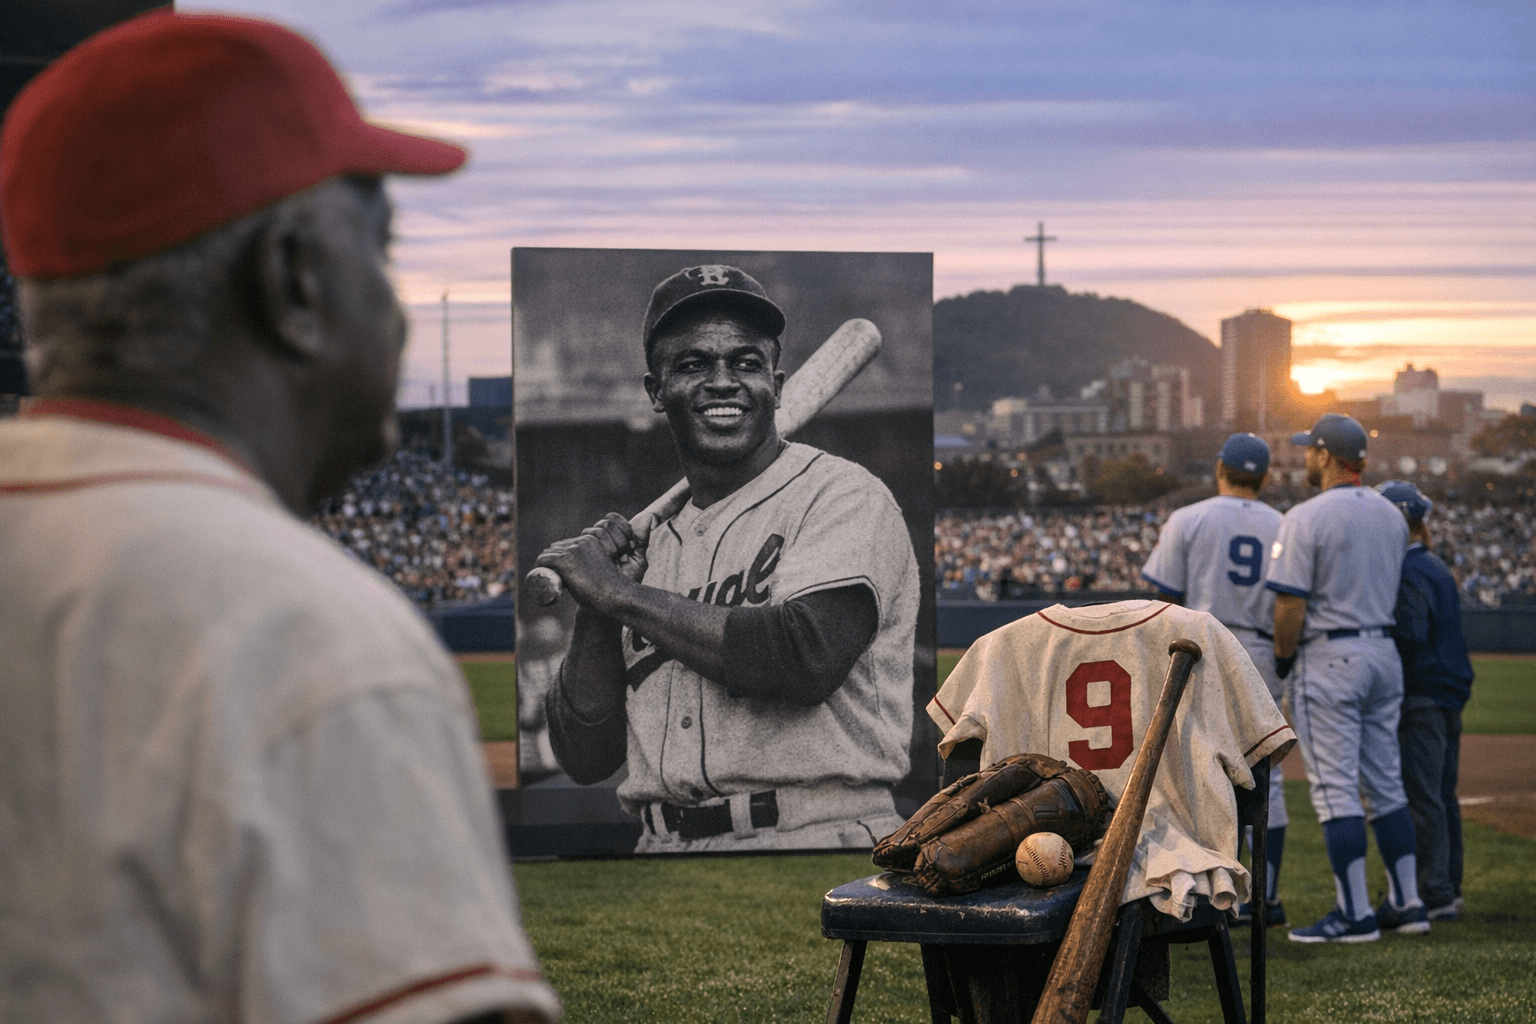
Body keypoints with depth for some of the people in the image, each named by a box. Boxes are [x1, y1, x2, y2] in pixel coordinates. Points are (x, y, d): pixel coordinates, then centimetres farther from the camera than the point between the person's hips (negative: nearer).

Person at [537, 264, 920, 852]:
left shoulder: (843, 495, 1)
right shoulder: (653, 544, 16)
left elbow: (809, 656, -17)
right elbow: (584, 758, 13)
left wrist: (621, 594, -9)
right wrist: (595, 610, -2)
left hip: (818, 844, -5)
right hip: (664, 848, 5)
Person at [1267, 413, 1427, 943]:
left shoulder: (1307, 518, -14)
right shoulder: (1392, 515, 10)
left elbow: (1291, 603, -17)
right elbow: (1388, 590, 15)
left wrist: (1282, 657, -1)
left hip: (1329, 659, -7)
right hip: (1384, 654, 7)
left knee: (1335, 788, -5)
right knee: (1386, 784, 13)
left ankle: (1355, 914, -6)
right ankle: (1406, 902, 15)